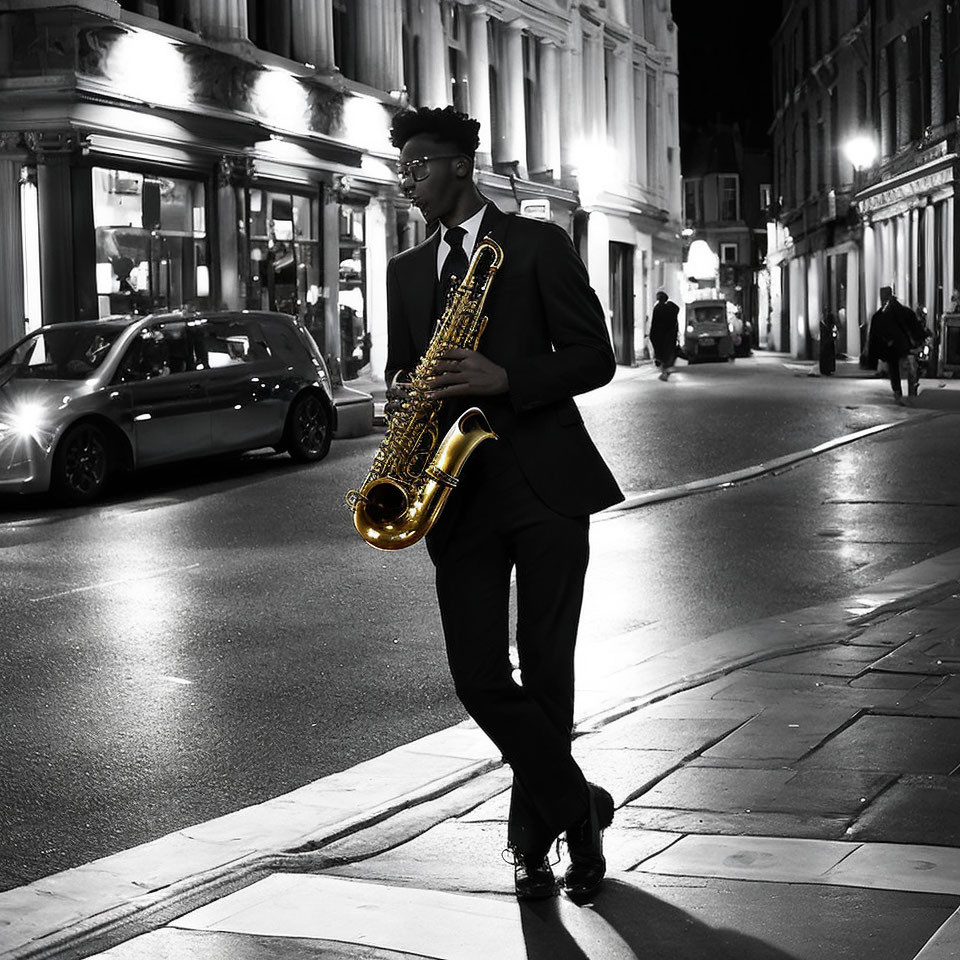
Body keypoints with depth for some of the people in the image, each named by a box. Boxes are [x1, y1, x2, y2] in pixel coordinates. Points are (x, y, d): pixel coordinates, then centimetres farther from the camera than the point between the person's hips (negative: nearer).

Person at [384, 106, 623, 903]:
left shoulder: (538, 245, 2)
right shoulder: (407, 271, 17)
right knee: (478, 677, -5)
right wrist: (402, 399, -1)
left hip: (545, 482, -4)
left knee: (546, 669, 0)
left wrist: (504, 378, -17)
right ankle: (579, 808, 12)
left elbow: (594, 357, -2)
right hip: (458, 492, 4)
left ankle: (536, 831, 17)